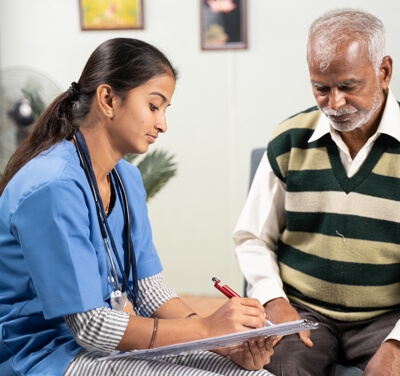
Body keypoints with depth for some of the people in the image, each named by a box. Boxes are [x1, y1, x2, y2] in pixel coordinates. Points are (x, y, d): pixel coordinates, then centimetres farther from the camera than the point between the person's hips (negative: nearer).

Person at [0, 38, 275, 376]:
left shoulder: (127, 180, 6)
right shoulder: (52, 188, -22)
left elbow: (148, 288, 3)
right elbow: (89, 326, -21)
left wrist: (224, 342, -11)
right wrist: (206, 329, -21)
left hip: (120, 339, 8)